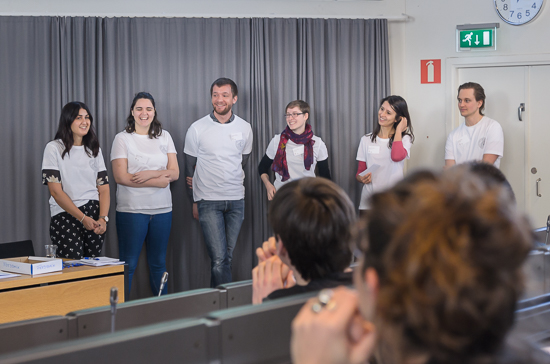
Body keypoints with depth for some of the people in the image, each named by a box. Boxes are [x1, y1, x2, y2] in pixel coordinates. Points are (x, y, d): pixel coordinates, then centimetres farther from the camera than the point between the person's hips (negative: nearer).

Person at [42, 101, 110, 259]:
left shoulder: (94, 150, 14)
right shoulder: (54, 148, -1)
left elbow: (104, 188, 9)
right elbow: (55, 191, -7)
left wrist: (103, 218, -9)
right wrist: (83, 218, -13)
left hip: (95, 214, 4)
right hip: (65, 215, -4)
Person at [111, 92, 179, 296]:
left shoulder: (164, 137, 11)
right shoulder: (122, 138, 0)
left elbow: (174, 173, 5)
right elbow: (121, 177, -10)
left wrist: (150, 173, -13)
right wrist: (159, 180, -9)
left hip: (162, 209, 4)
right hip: (132, 210, -4)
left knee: (158, 263, 12)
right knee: (128, 265, -3)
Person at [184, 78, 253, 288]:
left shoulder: (245, 128, 5)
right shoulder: (197, 129, -2)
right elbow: (190, 167, 5)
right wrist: (194, 201, 5)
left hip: (236, 200, 3)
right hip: (208, 202, -3)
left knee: (226, 258, 7)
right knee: (219, 259, -11)